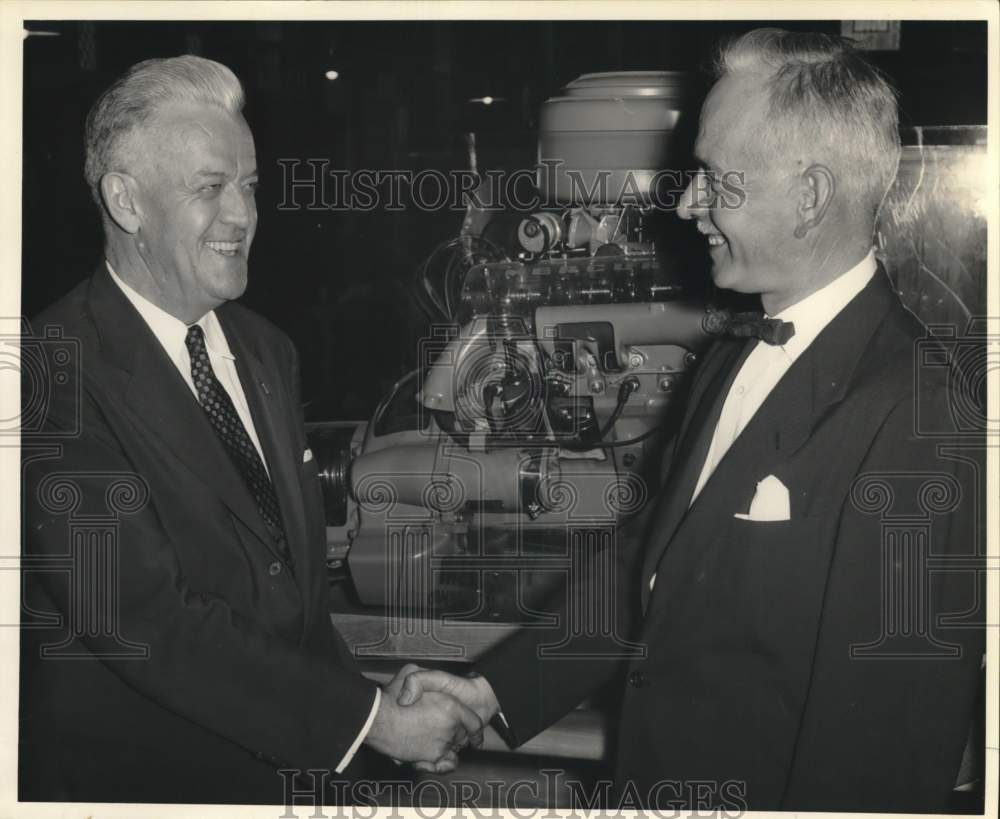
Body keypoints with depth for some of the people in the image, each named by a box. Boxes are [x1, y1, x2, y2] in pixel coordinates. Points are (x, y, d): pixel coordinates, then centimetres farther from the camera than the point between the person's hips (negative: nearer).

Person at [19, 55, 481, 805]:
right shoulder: (56, 372, -18)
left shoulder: (266, 350, 6)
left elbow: (298, 574, 9)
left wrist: (373, 694, -6)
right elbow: (141, 616, -23)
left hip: (290, 764, 6)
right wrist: (369, 718, -21)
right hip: (132, 773, -6)